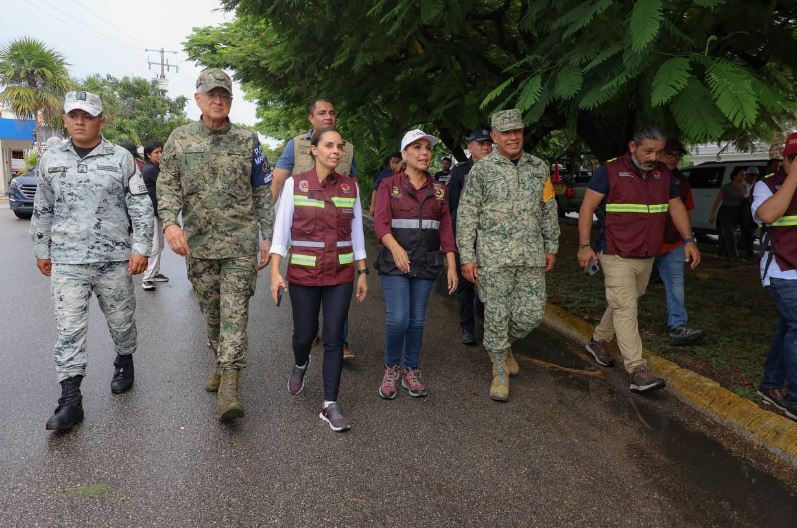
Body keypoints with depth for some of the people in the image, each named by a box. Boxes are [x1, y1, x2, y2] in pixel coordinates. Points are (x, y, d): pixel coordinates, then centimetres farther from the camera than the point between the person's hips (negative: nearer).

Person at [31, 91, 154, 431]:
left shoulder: (120, 158, -1)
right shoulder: (50, 160, 8)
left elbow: (141, 207, -2)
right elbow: (42, 211, 15)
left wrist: (140, 248, -7)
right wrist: (41, 251, 15)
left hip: (114, 258, -1)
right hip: (66, 261, 2)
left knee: (121, 319, 12)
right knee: (68, 329, -2)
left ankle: (124, 364, 38)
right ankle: (71, 400, 3)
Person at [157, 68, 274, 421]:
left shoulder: (247, 140, 4)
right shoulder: (180, 139, 5)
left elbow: (263, 192, 5)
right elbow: (167, 185, 1)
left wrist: (268, 236, 1)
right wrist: (170, 222, -18)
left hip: (241, 240, -2)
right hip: (198, 241, 2)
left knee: (234, 310, -7)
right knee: (210, 309, 13)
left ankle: (229, 384, -6)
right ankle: (220, 362, 33)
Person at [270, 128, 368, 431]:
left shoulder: (351, 187, 3)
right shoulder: (295, 184, -3)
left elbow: (357, 233, 8)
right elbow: (281, 230, -3)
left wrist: (362, 273, 7)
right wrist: (275, 272, -10)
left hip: (341, 274, 1)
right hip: (303, 273, -1)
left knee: (334, 338, 1)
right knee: (305, 333, 9)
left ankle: (330, 405, 11)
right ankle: (300, 364, 46)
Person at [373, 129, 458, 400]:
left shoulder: (438, 190, 10)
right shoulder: (389, 185, 1)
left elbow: (446, 229, 6)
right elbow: (380, 222, -12)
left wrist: (451, 266, -2)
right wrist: (395, 248, -31)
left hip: (426, 262, 3)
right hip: (394, 260, -3)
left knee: (417, 319, 7)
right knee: (398, 318, -11)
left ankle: (410, 371, 24)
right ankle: (392, 368, 13)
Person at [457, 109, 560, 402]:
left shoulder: (539, 167, 10)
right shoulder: (481, 169, -2)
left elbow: (549, 210, 16)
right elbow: (466, 215, -3)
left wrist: (551, 247, 14)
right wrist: (467, 257, -7)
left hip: (532, 256, 4)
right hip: (494, 256, -3)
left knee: (531, 313, 4)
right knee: (497, 315, 1)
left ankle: (504, 345, 34)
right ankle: (500, 373, 18)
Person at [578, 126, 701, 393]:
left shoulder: (663, 173, 10)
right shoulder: (610, 171, -9)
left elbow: (676, 206, 17)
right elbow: (587, 208, -9)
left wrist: (689, 240, 7)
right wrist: (585, 245, -15)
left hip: (647, 257, 7)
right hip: (617, 256, -7)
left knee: (622, 305, 16)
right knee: (626, 309, -10)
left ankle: (598, 341, 37)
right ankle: (637, 371, -10)